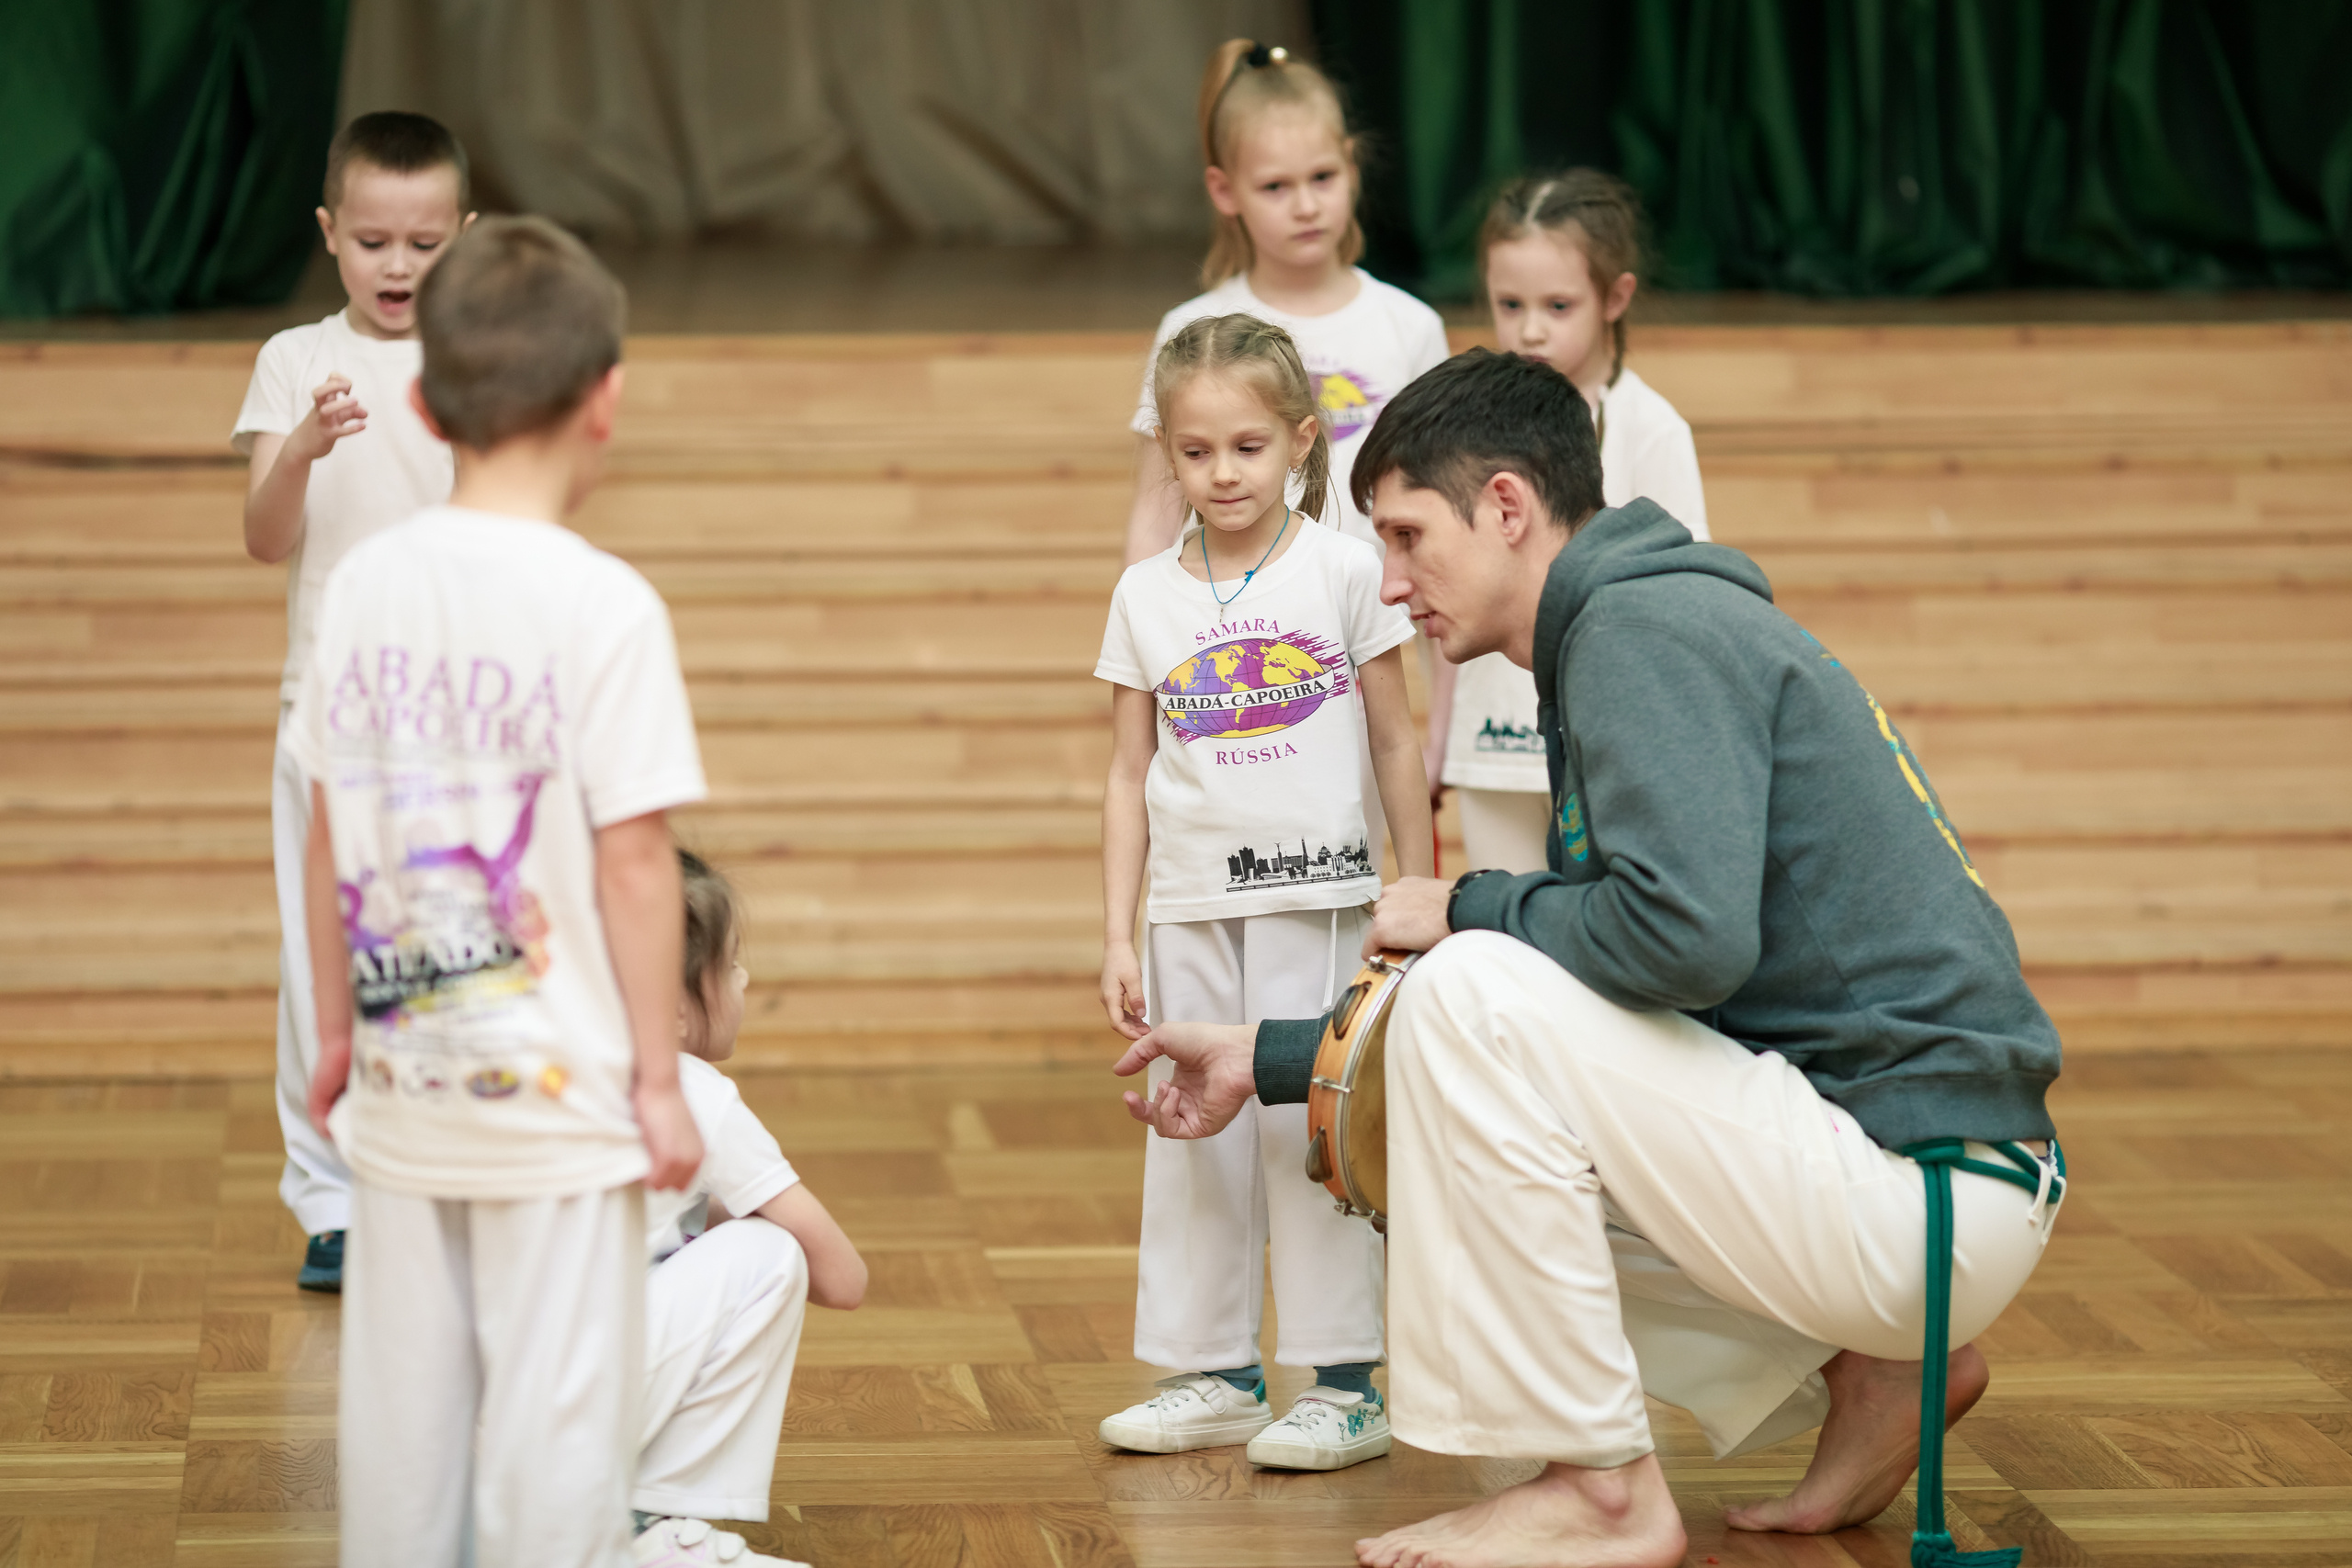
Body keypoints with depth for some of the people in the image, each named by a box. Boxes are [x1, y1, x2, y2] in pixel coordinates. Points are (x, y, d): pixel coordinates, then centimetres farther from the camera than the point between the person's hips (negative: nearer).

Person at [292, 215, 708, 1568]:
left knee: (403, 1400, 13)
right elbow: (635, 860, -13)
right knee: (558, 1410, 2)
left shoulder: (366, 584, 1)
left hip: (403, 1087, 5)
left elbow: (329, 832, 6)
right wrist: (660, 1079, -5)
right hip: (560, 1098, -5)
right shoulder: (605, 607, -14)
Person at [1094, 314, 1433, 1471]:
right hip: (1191, 905, 4)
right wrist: (1116, 936, 5)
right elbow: (1130, 775, 9)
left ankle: (1345, 1380, 2)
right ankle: (1214, 1373, 18)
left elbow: (1396, 743, 4)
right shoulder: (1148, 596, 6)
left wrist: (1421, 901, 3)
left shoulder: (1343, 570, -1)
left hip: (1318, 897, -3)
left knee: (1311, 1124, -5)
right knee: (1195, 1137, 8)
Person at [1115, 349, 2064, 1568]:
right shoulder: (1652, 627, 19)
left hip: (1921, 1198, -10)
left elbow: (1685, 933, -28)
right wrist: (1267, 1062, 24)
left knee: (1473, 990, -17)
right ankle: (1871, 1374, 15)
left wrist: (1465, 910, -8)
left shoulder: (1643, 624, -12)